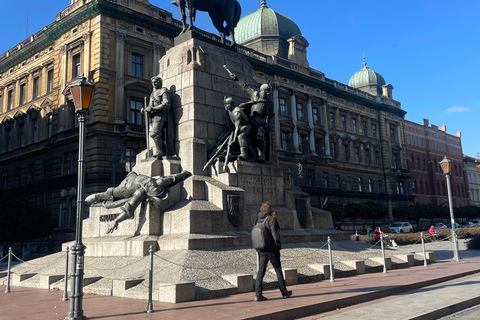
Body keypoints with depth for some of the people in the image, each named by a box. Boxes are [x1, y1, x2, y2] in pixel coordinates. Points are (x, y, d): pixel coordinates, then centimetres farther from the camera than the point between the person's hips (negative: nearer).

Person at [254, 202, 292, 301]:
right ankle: (284, 293, 19)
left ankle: (258, 294, -1)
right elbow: (275, 235, -17)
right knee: (278, 270, 9)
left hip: (261, 251, 4)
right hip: (272, 250, -4)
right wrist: (279, 246, -3)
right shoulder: (271, 219, -14)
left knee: (260, 271, 7)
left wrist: (258, 248, 13)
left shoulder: (257, 220, 3)